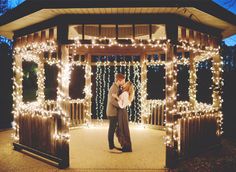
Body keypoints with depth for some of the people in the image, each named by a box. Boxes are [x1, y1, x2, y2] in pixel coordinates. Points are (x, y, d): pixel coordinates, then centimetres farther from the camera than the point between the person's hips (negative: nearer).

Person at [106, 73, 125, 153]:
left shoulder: (117, 87, 14)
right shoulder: (114, 88, -17)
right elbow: (112, 100, -25)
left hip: (114, 112, 10)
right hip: (112, 112, -10)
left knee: (112, 129, 13)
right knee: (112, 129, -4)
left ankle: (112, 146, 21)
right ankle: (111, 148, 2)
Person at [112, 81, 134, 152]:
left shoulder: (125, 93, -18)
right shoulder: (125, 93, 10)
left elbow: (122, 106, -23)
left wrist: (117, 97, -25)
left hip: (122, 112, -9)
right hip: (122, 112, 9)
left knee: (123, 130, 0)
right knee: (121, 130, 15)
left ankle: (127, 148, 11)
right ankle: (125, 146, 24)